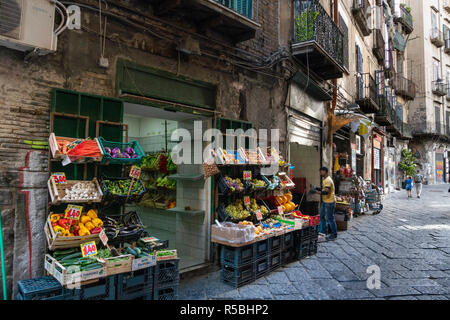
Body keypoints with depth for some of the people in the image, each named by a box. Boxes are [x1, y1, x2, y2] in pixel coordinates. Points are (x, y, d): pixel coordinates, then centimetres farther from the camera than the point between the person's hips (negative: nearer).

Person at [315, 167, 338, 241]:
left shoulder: (328, 180, -21)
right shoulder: (325, 180, 12)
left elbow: (326, 192, -29)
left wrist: (317, 192, -27)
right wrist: (317, 189, 6)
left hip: (329, 202, -11)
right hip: (325, 201, 11)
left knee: (330, 218, -2)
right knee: (322, 217, 17)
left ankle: (334, 235, 9)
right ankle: (324, 232, 30)